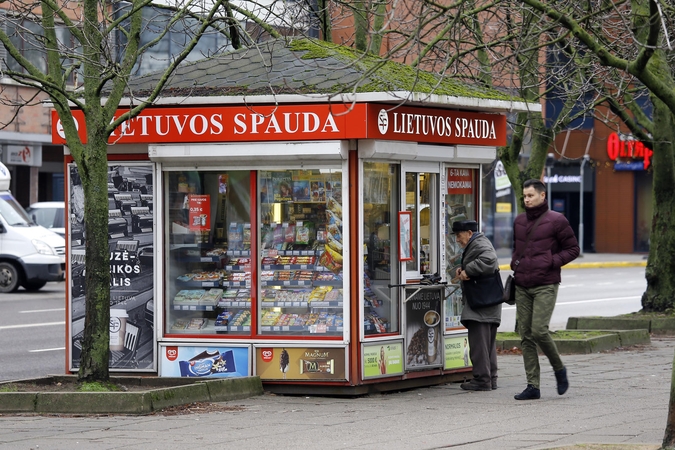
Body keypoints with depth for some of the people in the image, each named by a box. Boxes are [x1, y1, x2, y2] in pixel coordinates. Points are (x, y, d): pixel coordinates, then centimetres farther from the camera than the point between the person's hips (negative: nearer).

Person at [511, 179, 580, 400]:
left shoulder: (556, 221, -3)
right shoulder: (519, 221, 14)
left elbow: (572, 249, -1)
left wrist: (551, 262, -12)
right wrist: (514, 262, 10)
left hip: (545, 285, -6)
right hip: (522, 286, 6)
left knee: (539, 330, -16)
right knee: (526, 336, 2)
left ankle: (559, 369, 9)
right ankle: (532, 386, 4)